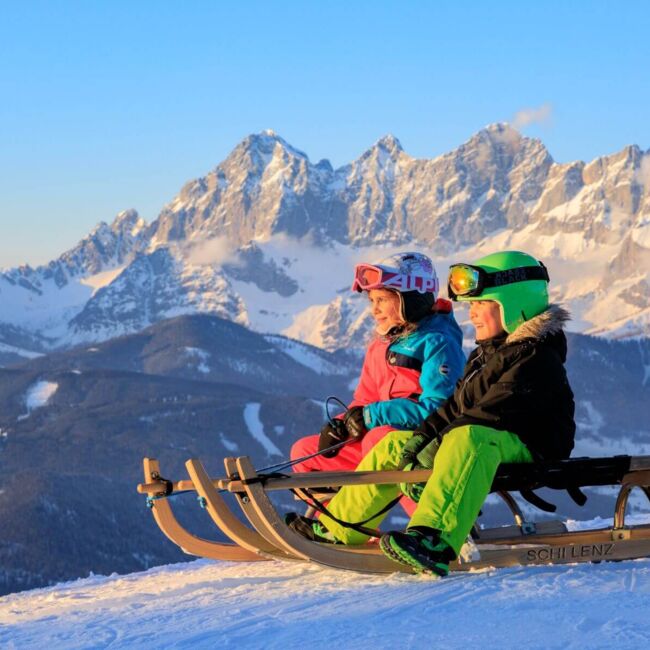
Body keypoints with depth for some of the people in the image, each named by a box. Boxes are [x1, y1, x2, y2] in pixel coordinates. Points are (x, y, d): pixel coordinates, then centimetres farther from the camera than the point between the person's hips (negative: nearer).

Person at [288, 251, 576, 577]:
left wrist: (436, 444, -25)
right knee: (394, 445, 13)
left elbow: (494, 413, -22)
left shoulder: (537, 357, -12)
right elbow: (455, 405, 19)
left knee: (467, 438, -42)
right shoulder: (485, 355, 21)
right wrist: (422, 435, 1)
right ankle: (335, 527, 18)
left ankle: (435, 541, -65)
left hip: (528, 448, -11)